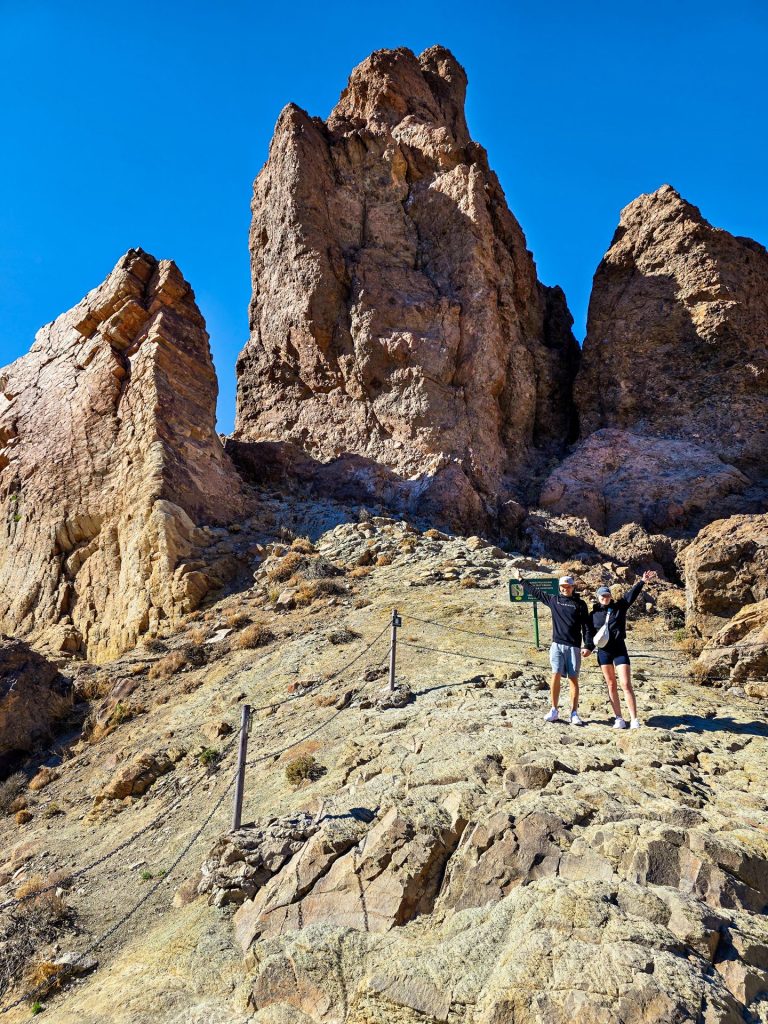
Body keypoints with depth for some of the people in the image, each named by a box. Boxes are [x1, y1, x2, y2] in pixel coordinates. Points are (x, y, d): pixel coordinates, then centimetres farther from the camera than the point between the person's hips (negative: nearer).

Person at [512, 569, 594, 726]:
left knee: (573, 678, 0)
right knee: (556, 675, -8)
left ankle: (574, 713, 5)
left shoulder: (580, 604, 4)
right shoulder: (553, 599, 11)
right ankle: (554, 710, 1)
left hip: (574, 647, -1)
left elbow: (587, 626, 0)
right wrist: (521, 579, 27)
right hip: (557, 645, 2)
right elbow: (535, 591, 21)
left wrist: (588, 645, -9)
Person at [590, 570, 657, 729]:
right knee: (611, 685, 8)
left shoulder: (620, 607, 2)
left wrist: (642, 582, -24)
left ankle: (634, 719, -3)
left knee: (626, 684, -8)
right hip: (603, 652, 2)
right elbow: (590, 632, 6)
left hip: (620, 649, -2)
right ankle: (619, 718, 15)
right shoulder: (593, 614, 5)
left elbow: (631, 595, -11)